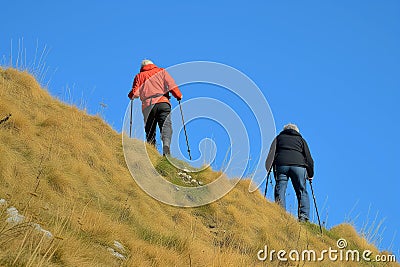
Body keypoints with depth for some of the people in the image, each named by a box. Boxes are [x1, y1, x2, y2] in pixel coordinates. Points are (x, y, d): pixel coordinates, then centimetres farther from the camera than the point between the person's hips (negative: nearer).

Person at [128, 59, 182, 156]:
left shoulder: (139, 76, 20)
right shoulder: (161, 71, 19)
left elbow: (135, 93, 9)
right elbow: (171, 84, 5)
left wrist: (131, 96, 30)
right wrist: (178, 95, 15)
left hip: (148, 106, 1)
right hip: (163, 102, -1)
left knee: (150, 131, 8)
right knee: (166, 125, -15)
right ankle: (166, 145, -41)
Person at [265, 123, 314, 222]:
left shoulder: (279, 137, 27)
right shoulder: (300, 139, 28)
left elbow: (272, 153, 10)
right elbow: (308, 157, 18)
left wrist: (267, 168, 0)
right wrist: (310, 174, 20)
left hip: (281, 164, 0)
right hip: (298, 165, 0)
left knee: (280, 191, 0)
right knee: (302, 192, 4)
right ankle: (304, 217, -9)